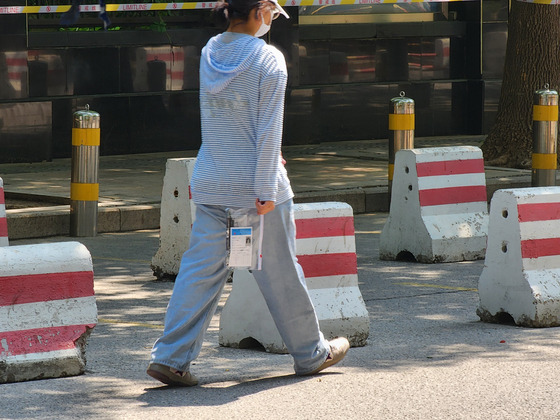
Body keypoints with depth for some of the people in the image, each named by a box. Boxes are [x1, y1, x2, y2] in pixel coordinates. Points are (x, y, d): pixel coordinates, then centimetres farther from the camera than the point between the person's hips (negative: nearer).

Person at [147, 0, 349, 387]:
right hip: (254, 181, -5)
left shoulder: (210, 52, 4)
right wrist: (265, 188, -14)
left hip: (211, 181, 5)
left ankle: (171, 356, -3)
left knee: (201, 268, 5)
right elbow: (269, 129, -15)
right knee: (279, 270, 7)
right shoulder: (268, 58, -13)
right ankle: (311, 353, 22)